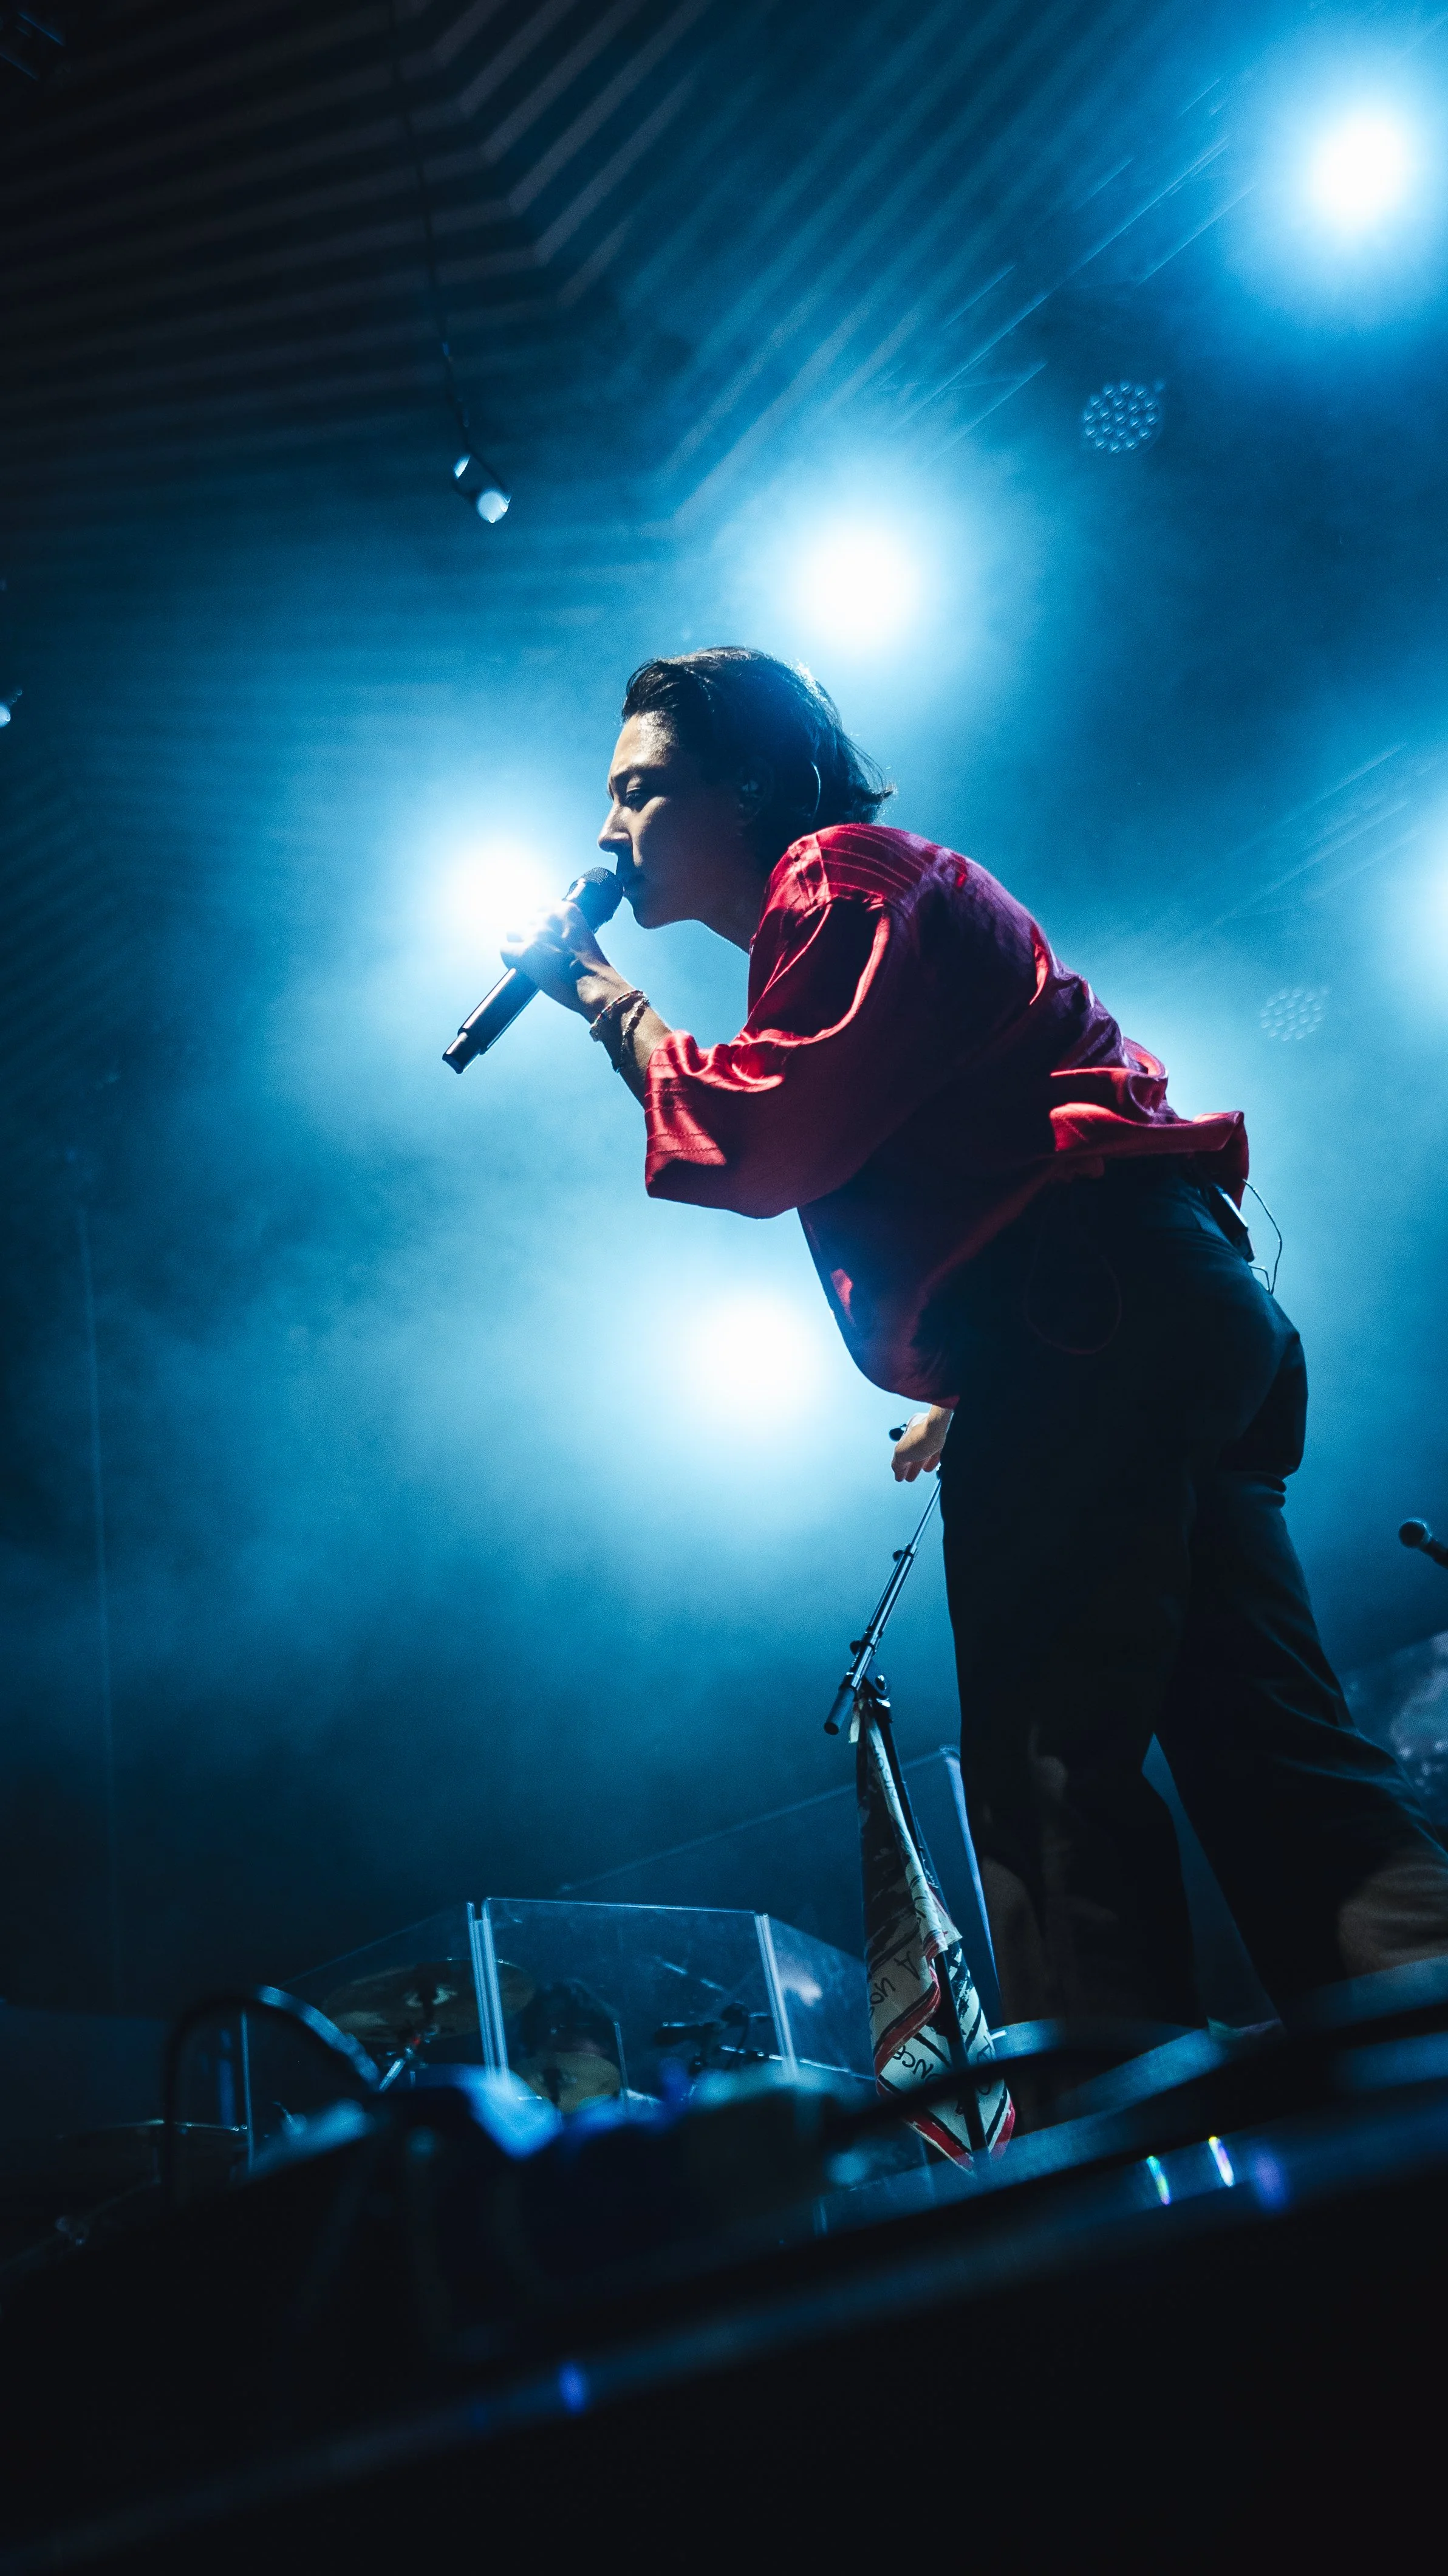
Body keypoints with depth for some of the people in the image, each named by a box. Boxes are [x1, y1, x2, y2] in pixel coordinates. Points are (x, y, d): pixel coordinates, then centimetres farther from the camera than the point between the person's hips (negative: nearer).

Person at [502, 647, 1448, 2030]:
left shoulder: (844, 875, 4)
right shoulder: (852, 909, 33)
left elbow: (764, 1142, -9)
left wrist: (605, 1001, 6)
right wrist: (964, 1394, 22)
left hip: (1086, 1308, -10)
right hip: (1153, 1321, 10)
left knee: (1046, 1771, -15)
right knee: (1268, 1755, 2)